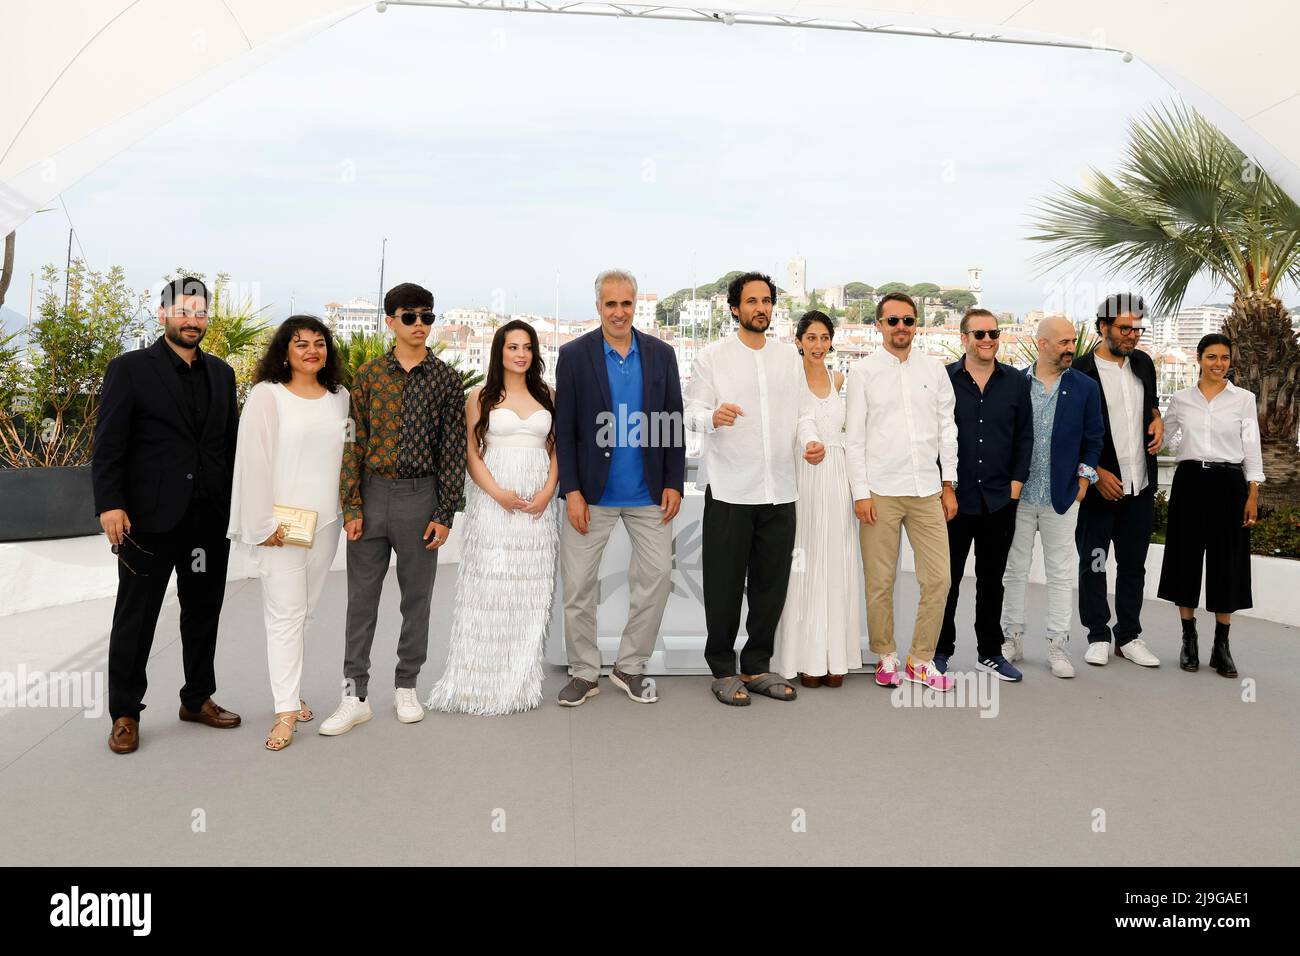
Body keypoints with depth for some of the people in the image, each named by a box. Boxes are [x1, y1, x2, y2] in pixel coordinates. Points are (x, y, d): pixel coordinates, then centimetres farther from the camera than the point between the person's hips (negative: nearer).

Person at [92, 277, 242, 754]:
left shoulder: (221, 373, 12)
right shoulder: (130, 368, -1)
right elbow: (107, 445, -6)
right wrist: (109, 504, -15)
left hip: (211, 517, 4)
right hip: (150, 517, -4)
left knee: (204, 612, 13)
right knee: (135, 618, 6)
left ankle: (198, 699, 27)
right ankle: (125, 714, 18)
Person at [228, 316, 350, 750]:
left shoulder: (340, 397, 9)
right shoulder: (266, 395, -5)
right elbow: (254, 460, -8)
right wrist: (263, 523, -11)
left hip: (325, 520, 5)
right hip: (281, 523, -4)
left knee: (304, 611, 12)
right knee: (285, 613, -3)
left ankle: (290, 693, 23)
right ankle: (286, 711, 1)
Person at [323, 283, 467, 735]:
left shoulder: (445, 378, 1)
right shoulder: (368, 374, 4)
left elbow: (453, 448, -1)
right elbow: (354, 442, 3)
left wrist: (444, 514, -5)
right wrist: (351, 506, -4)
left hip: (420, 495, -1)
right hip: (371, 492, 1)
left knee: (416, 597, 9)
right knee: (361, 597, 5)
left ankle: (406, 686, 24)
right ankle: (355, 695, 15)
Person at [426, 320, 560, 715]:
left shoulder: (547, 396, 13)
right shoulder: (481, 397, 6)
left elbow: (556, 450, 11)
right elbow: (472, 454, 1)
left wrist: (547, 491, -5)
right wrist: (499, 493, -12)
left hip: (538, 504, 3)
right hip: (492, 502, -2)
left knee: (531, 590, 4)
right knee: (488, 587, -3)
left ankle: (522, 681, 14)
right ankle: (480, 682, 6)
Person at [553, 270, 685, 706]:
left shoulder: (661, 354, 5)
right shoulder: (574, 354, -2)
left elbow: (673, 423, 6)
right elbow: (564, 430, -4)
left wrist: (673, 484, -1)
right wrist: (572, 491, -10)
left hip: (648, 494, 2)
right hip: (591, 493, -2)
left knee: (657, 576, 5)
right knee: (578, 584, 4)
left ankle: (629, 667, 23)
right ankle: (584, 672, 21)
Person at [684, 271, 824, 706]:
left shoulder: (789, 357, 13)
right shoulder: (713, 357, 0)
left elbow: (802, 412, 13)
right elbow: (692, 412, -6)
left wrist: (810, 440, -8)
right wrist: (713, 417, -29)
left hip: (780, 490, 4)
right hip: (729, 490, -4)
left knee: (772, 584, 10)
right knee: (725, 585, 3)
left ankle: (757, 667, 25)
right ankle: (723, 671, 17)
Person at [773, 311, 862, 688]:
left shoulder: (838, 379, 12)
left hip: (837, 477, 5)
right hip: (802, 477, -4)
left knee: (835, 566, 6)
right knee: (804, 566, -1)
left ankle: (833, 655, 14)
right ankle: (805, 656, 8)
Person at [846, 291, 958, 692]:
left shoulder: (934, 369, 10)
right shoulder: (863, 371, 2)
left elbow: (947, 429, 12)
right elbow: (854, 436, -1)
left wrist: (949, 485, 7)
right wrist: (860, 493, -6)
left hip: (927, 490, 3)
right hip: (880, 491, -3)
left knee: (938, 579, 2)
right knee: (880, 583, 3)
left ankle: (921, 659, 17)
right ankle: (885, 657, 21)